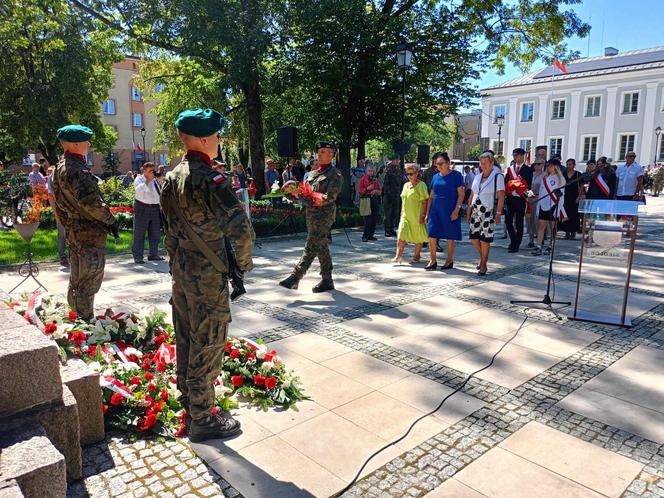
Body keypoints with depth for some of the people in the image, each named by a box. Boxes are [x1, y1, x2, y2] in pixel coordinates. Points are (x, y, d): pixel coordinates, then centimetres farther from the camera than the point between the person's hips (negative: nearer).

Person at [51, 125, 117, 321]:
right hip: (90, 233, -11)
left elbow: (60, 202, 20)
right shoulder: (75, 169, -19)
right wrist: (111, 220, -16)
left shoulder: (61, 167, 15)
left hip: (74, 231, 11)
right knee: (89, 282, -4)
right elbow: (90, 202, -27)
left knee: (76, 281, 20)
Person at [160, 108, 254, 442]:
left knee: (186, 342, 20)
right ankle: (201, 421, 20)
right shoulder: (209, 179, -21)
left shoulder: (173, 177, 7)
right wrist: (243, 264, -13)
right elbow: (241, 230, -29)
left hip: (181, 271, 9)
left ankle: (188, 408, 37)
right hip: (208, 276, -9)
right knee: (207, 348, 5)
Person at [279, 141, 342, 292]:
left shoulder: (335, 174, -4)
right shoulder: (312, 174, 19)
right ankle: (327, 281, 18)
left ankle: (295, 277, -12)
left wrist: (311, 202, -21)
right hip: (311, 215, 8)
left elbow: (330, 197, -14)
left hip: (324, 215, -8)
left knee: (311, 247, -10)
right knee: (322, 248, 11)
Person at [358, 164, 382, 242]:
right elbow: (360, 190, -1)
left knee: (374, 219, 4)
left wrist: (375, 191, -6)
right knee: (367, 219, -10)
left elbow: (380, 191, 15)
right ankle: (365, 236, -5)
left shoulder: (376, 179, 14)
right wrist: (367, 189, -15)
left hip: (375, 200, 5)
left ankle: (370, 235, 15)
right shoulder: (363, 179, 3)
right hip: (365, 200, -5)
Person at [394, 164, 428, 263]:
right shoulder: (406, 185, 13)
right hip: (406, 216, 6)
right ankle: (398, 256, -6)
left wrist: (423, 215, -17)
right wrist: (402, 213, 16)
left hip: (417, 216, -6)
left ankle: (416, 256, 20)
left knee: (418, 237, 7)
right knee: (401, 236, -6)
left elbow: (425, 201, -12)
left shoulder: (421, 185, -8)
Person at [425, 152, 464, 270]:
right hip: (435, 210, 4)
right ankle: (433, 261, 8)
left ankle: (450, 260, 17)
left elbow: (461, 195, -5)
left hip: (450, 211, -4)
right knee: (432, 235, -2)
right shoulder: (435, 177, 11)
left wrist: (456, 210, -15)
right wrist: (427, 213, 11)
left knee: (450, 237, 4)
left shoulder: (456, 175, -3)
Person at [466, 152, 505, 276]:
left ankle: (484, 265, 11)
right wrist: (468, 211, 12)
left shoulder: (498, 176, -3)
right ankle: (483, 257, 28)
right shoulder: (477, 177, 14)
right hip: (476, 211, 6)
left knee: (485, 239, -3)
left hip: (489, 212, -5)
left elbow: (501, 196, -8)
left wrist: (498, 213, -14)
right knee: (473, 237, 2)